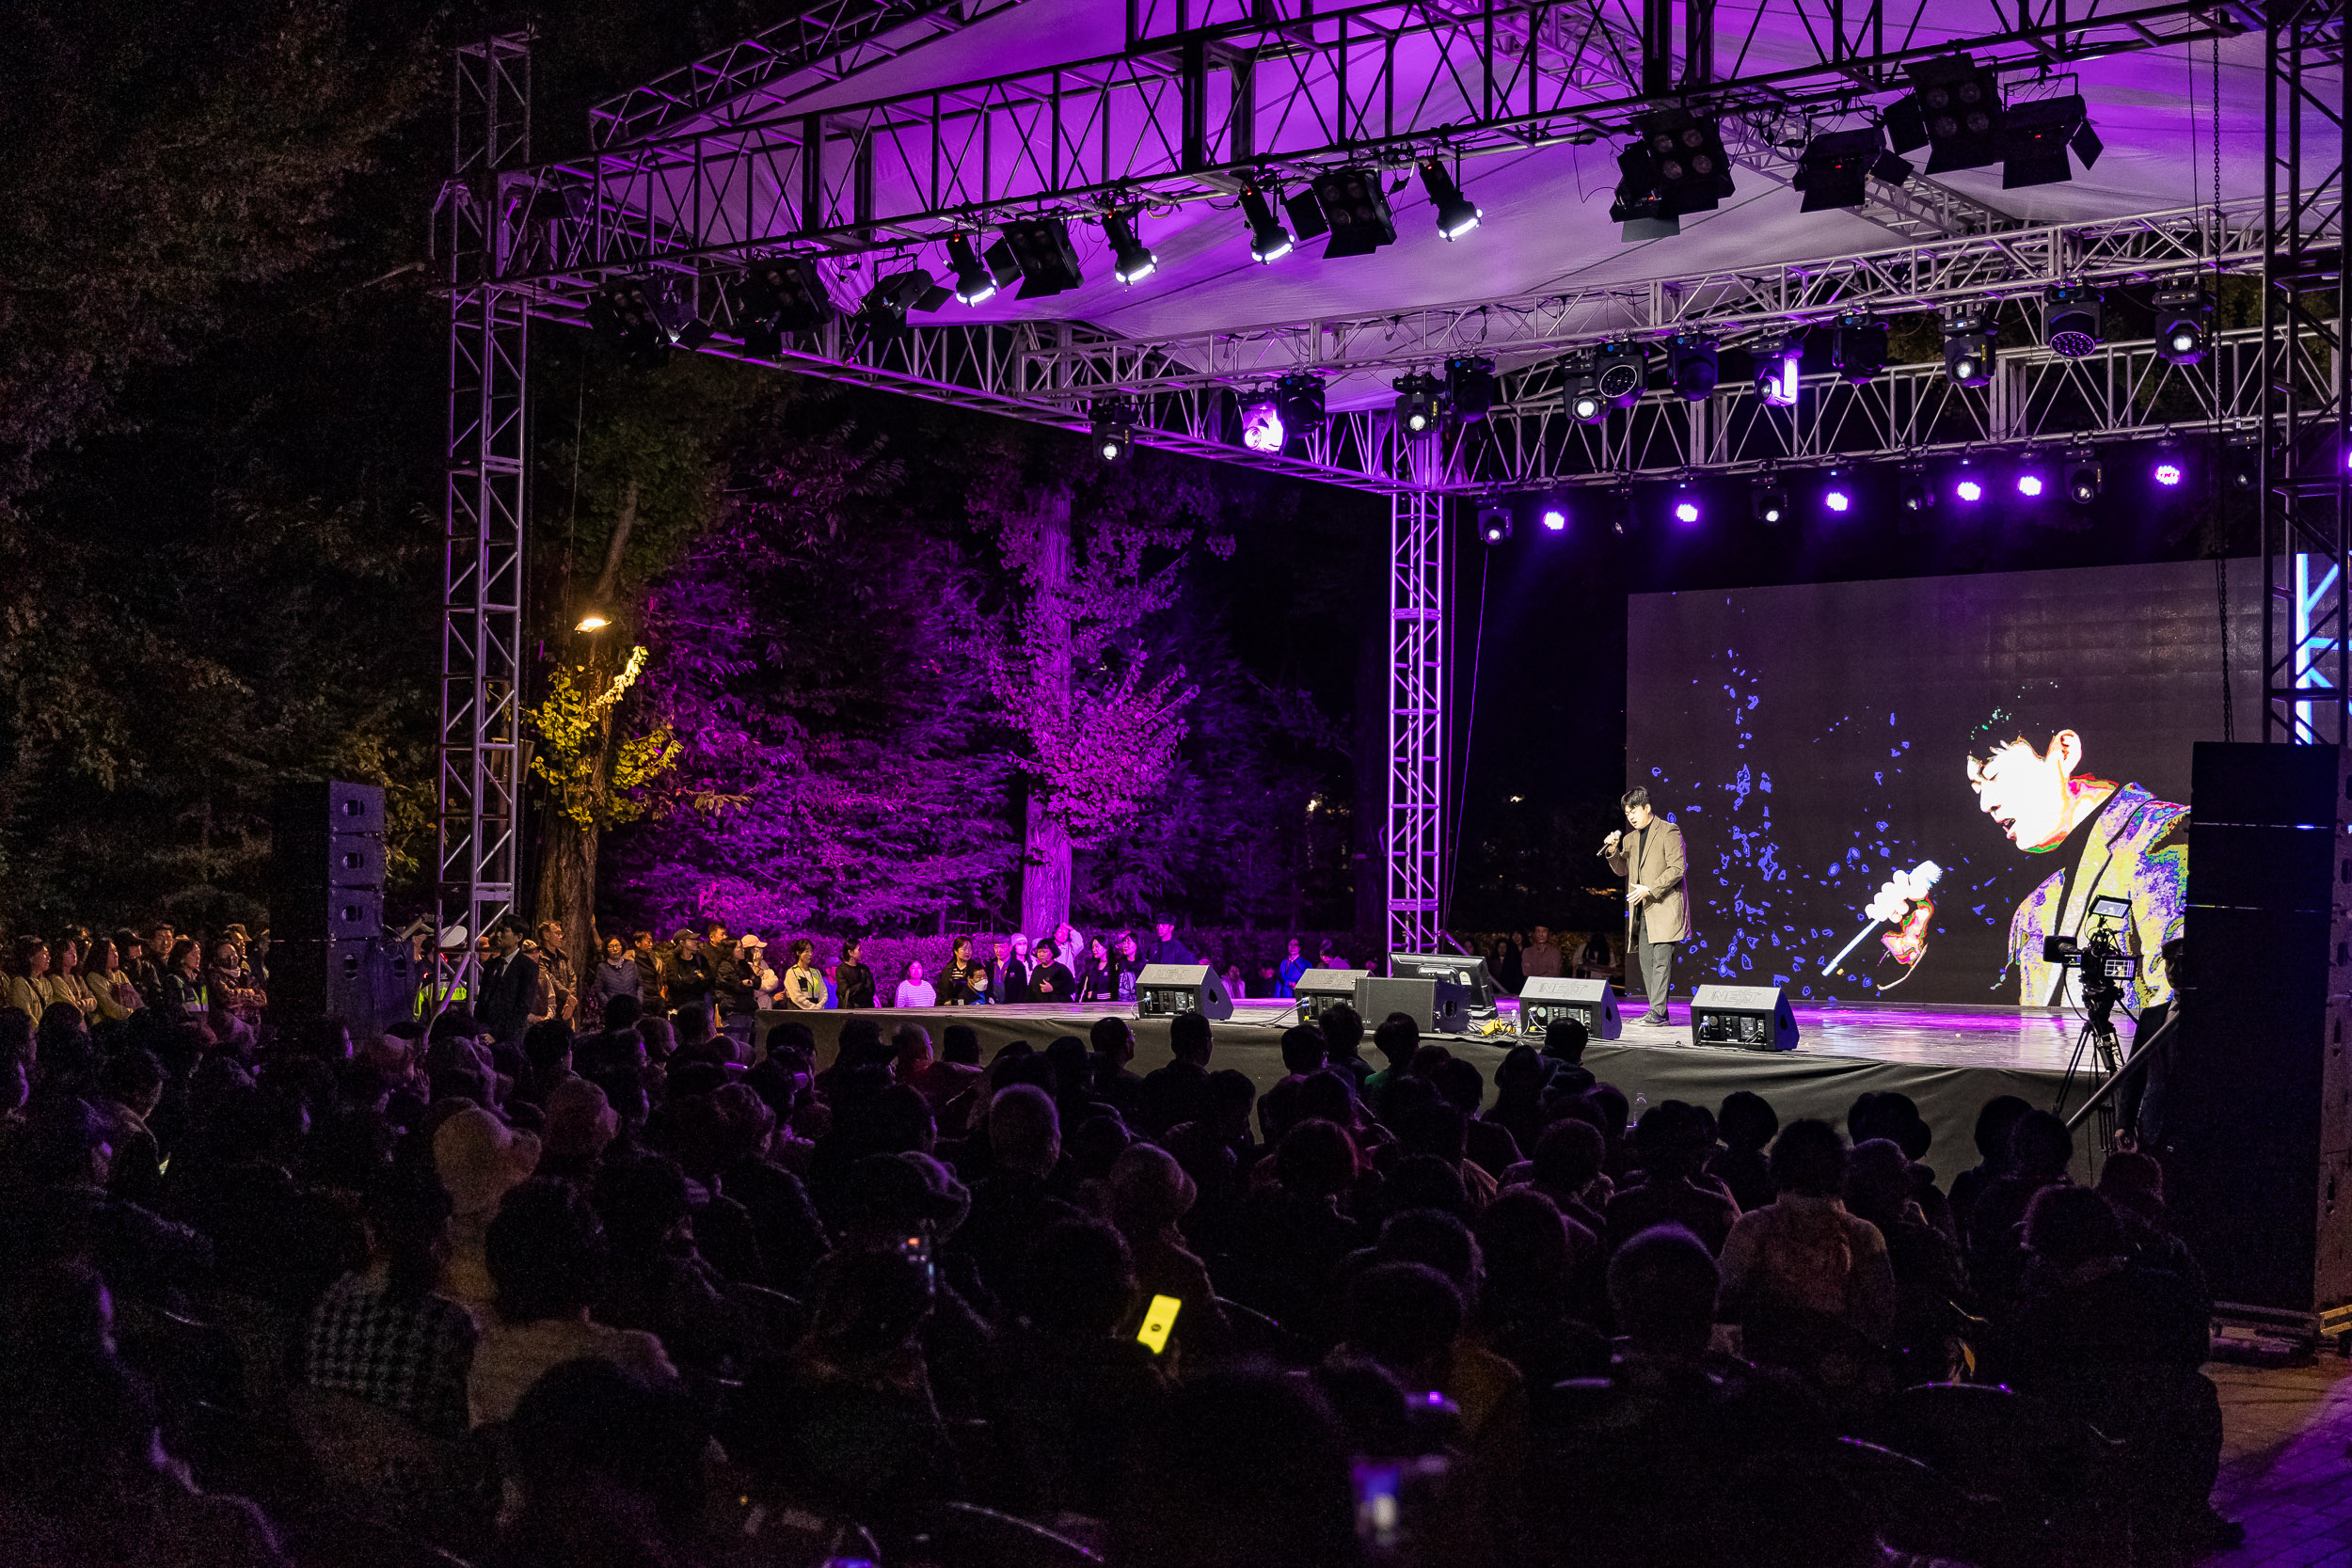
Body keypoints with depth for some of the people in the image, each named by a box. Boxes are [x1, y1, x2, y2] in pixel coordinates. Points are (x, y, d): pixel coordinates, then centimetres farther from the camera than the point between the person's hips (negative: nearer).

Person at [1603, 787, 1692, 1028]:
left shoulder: (1669, 832, -6)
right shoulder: (1631, 838, 17)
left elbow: (1677, 868, -13)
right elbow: (1622, 870, 23)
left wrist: (1650, 889, -18)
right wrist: (1613, 852, 3)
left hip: (1664, 906, -8)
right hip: (1642, 909, 8)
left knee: (1661, 958, -12)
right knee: (1646, 960, 6)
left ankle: (1658, 1011, -15)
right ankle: (1656, 1009, 11)